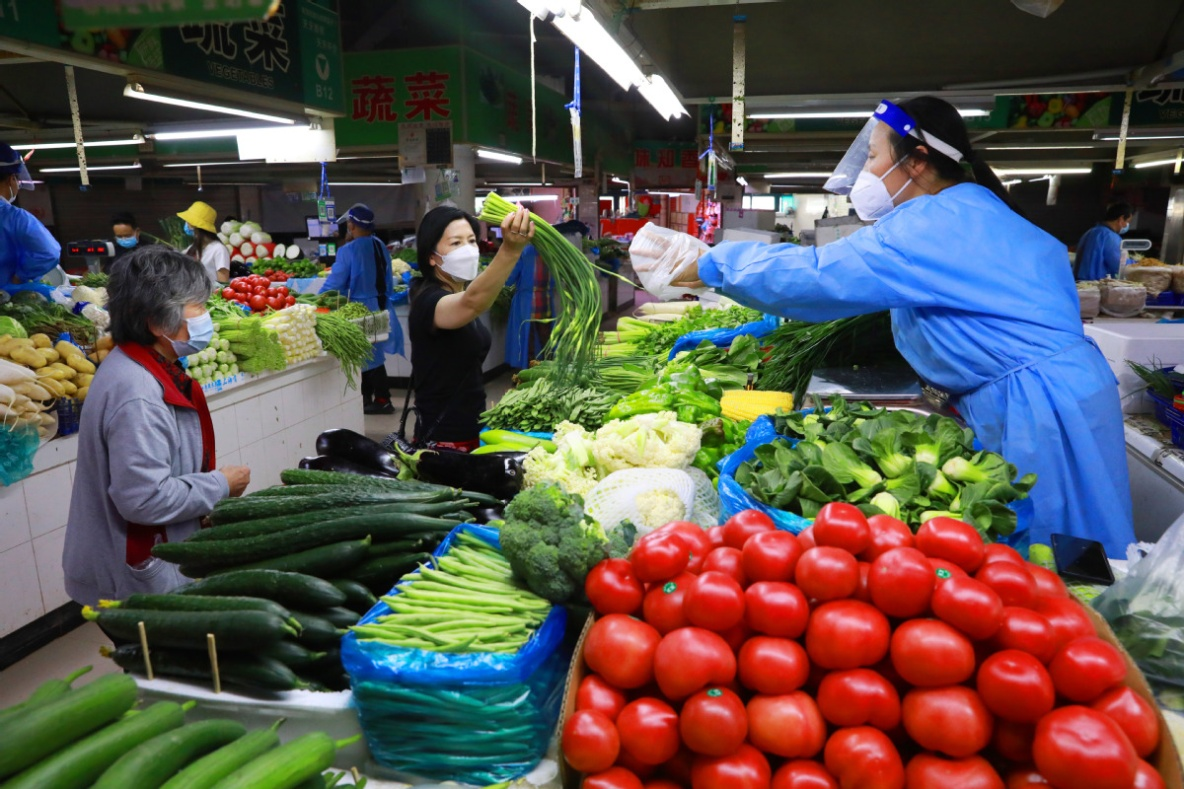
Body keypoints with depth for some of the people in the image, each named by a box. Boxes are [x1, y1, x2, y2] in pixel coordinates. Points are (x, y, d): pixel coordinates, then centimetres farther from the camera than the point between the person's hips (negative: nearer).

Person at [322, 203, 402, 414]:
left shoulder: (348, 250, -16)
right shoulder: (380, 246, 5)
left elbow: (334, 283, -14)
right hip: (380, 306, 7)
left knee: (368, 355, 2)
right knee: (372, 353, 14)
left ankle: (382, 400, 6)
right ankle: (366, 398, 24)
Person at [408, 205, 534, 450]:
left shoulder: (459, 295, 8)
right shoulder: (429, 301, -21)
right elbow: (473, 302, -44)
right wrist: (510, 250, -59)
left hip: (471, 428, 9)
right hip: (443, 437, -9)